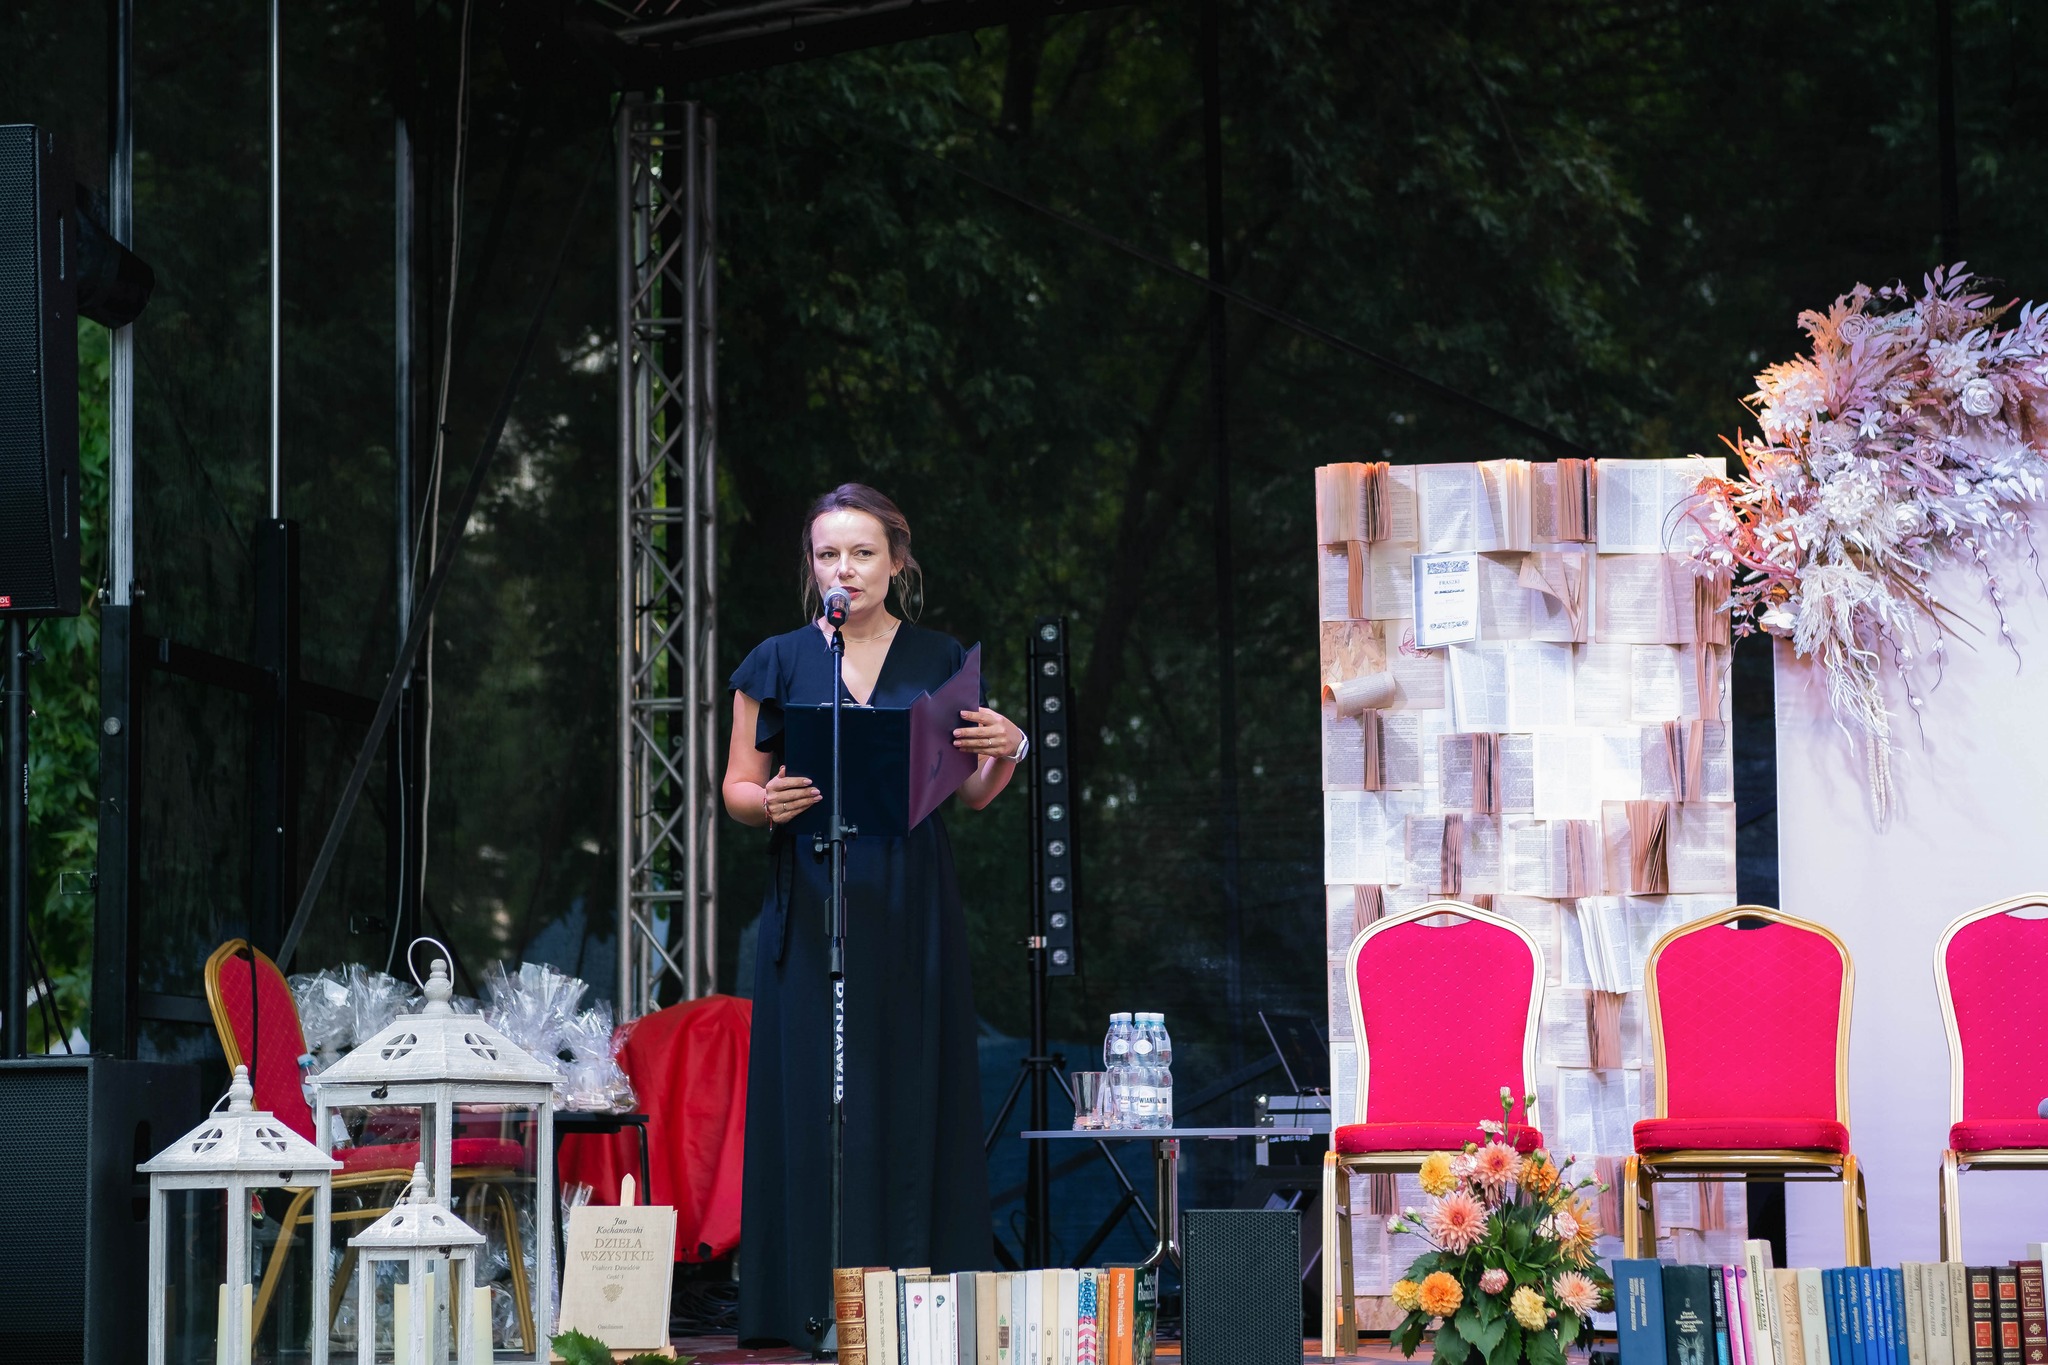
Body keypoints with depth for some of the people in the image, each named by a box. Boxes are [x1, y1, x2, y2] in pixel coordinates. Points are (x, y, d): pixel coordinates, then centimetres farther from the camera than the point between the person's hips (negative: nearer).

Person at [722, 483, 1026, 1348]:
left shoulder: (939, 662, 9)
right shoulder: (778, 665, 6)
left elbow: (973, 795, 10)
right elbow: (737, 788, 6)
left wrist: (1004, 752, -11)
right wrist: (769, 804, -16)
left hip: (912, 911, 1)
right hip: (814, 909, -1)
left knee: (915, 1091, -2)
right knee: (818, 1093, -5)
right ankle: (822, 1302, -4)